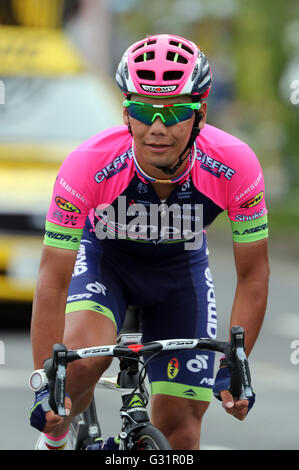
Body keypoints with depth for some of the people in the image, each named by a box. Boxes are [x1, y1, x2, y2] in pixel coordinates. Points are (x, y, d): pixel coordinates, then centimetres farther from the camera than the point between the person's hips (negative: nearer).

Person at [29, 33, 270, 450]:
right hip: (104, 259, -2)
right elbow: (54, 279, -30)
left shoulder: (234, 165, -32)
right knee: (82, 358, -32)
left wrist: (234, 367, -26)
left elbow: (253, 275, -19)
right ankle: (55, 436, -1)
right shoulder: (88, 165, -36)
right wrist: (44, 385, -34)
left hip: (181, 268, 2)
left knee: (179, 426, -3)